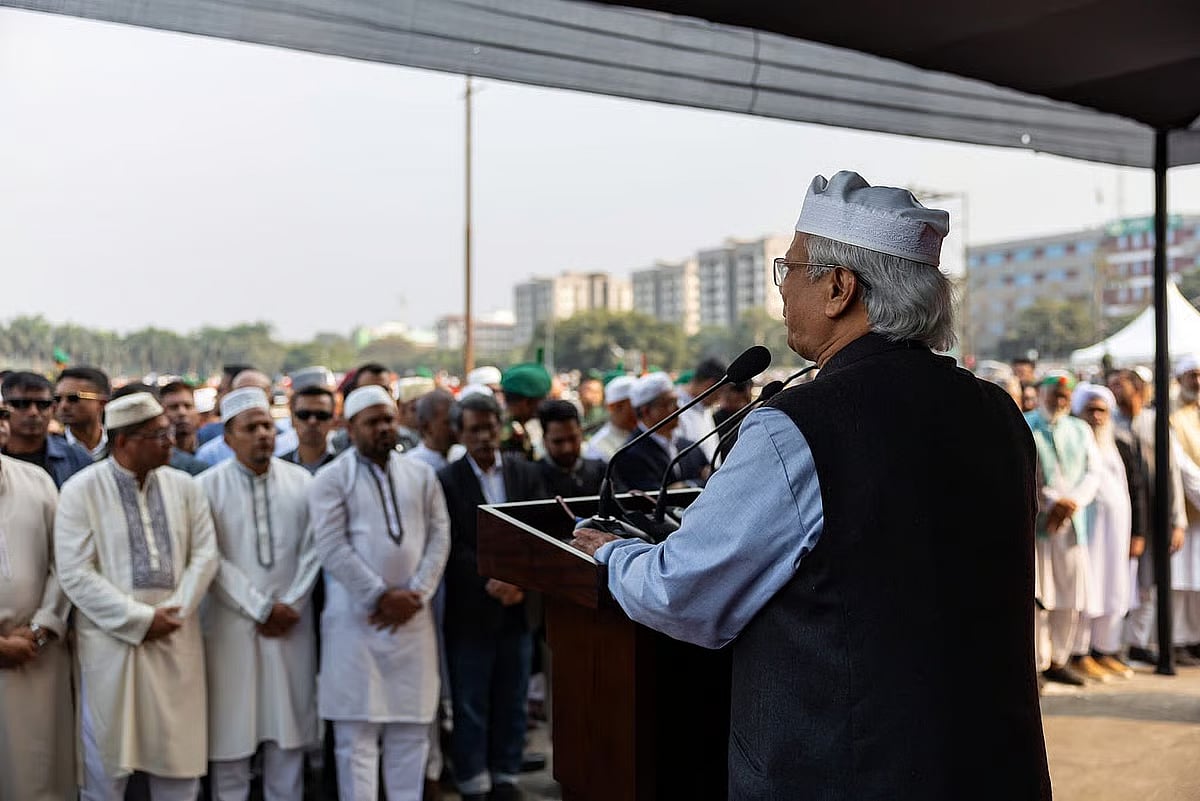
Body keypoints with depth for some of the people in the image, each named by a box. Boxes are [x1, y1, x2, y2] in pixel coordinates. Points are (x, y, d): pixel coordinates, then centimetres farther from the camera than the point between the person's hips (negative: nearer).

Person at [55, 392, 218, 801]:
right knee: (107, 758, 8)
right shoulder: (81, 490, -5)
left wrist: (173, 612, -9)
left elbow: (204, 555, 4)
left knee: (180, 754, 9)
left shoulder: (185, 486, 6)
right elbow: (75, 574, -10)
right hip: (111, 642, -3)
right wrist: (139, 620, -13)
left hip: (176, 640, 3)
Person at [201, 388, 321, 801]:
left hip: (292, 623, 2)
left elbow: (311, 551, 3)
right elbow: (212, 559, -8)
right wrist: (261, 609, -11)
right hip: (232, 624, -2)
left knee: (288, 725, 9)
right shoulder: (208, 485, -4)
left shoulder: (301, 481, 4)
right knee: (232, 726, 5)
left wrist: (290, 605, -7)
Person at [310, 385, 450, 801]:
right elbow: (333, 548, -9)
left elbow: (439, 538, 6)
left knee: (411, 728, 9)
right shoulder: (331, 479, -1)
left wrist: (416, 593, -7)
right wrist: (380, 596, -12)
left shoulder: (421, 476, 12)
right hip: (356, 618, -3)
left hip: (411, 618, 4)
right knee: (356, 730, 2)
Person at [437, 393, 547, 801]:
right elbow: (452, 546, -9)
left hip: (517, 606, 3)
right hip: (470, 611, -3)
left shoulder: (526, 473, 6)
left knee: (512, 703, 12)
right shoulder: (446, 480, -4)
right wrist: (490, 581, -17)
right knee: (470, 707, 6)